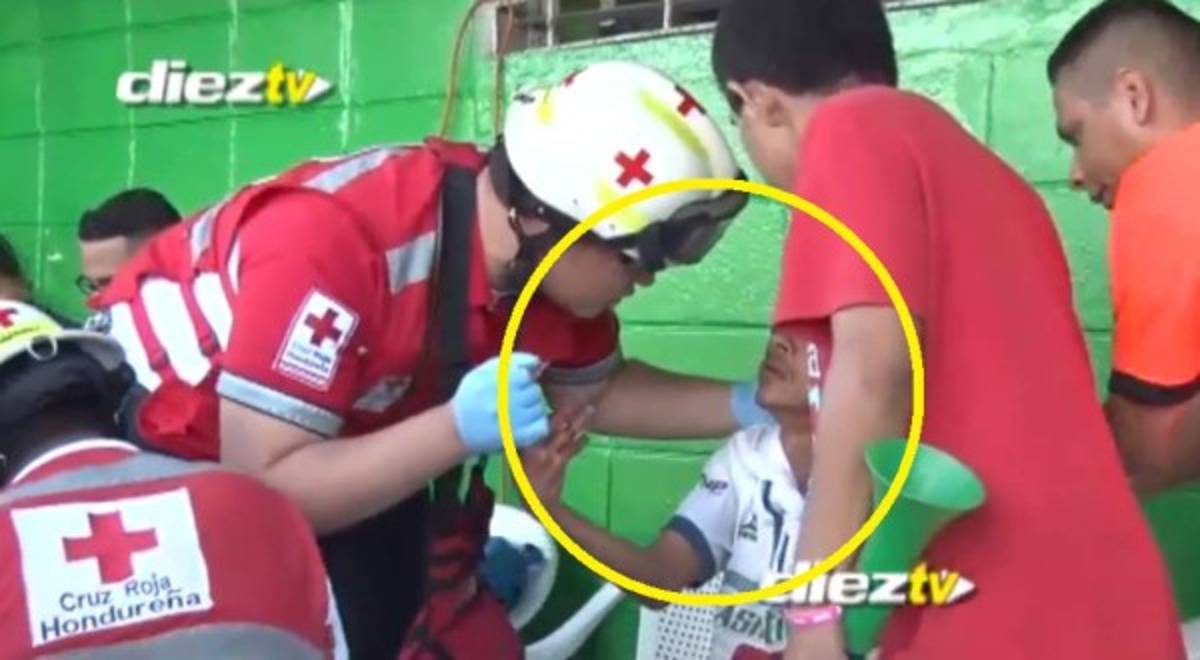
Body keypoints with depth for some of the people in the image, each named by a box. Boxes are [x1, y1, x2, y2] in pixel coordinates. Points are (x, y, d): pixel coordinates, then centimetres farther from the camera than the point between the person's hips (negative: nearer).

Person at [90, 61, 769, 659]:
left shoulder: (542, 252, -16)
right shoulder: (332, 237, -39)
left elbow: (595, 389, 2)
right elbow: (261, 489, -35)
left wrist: (746, 406, -10)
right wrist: (459, 428, -42)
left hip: (341, 451, 6)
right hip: (146, 439, -6)